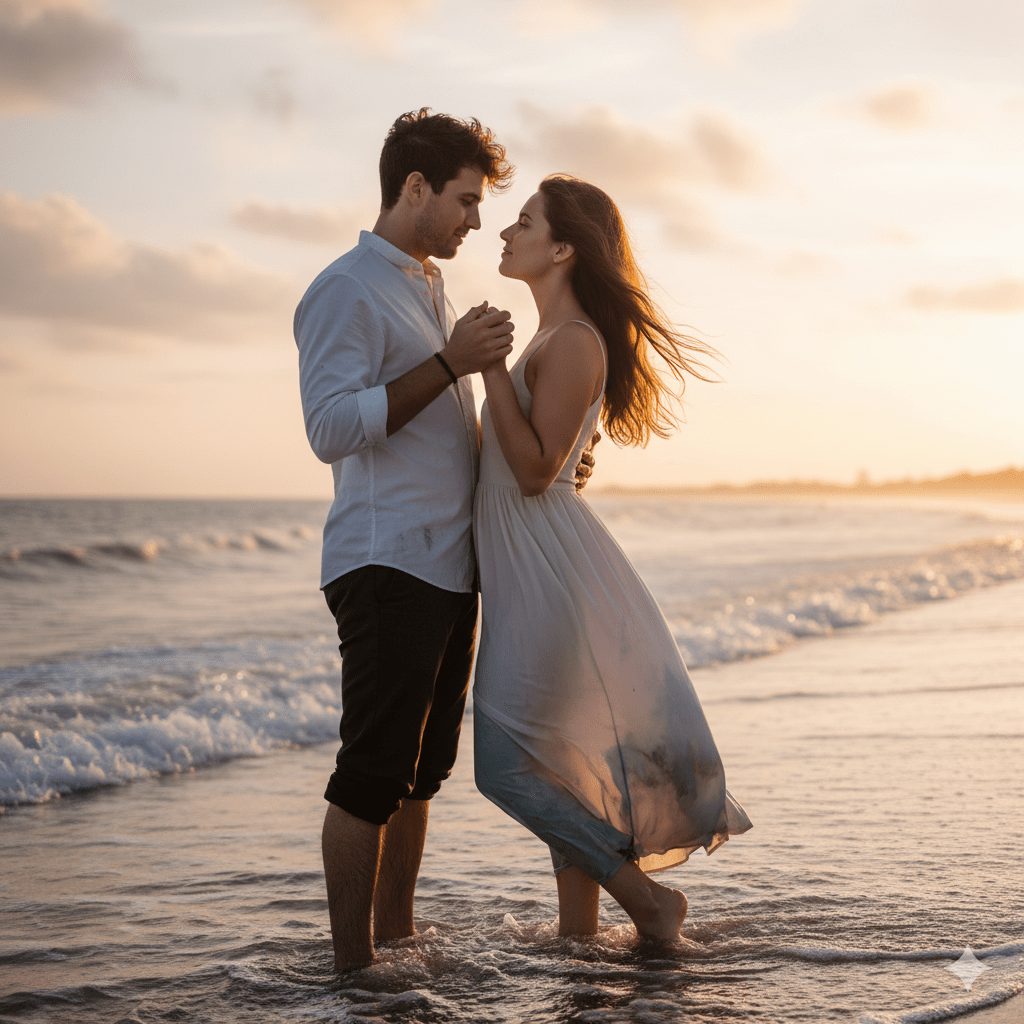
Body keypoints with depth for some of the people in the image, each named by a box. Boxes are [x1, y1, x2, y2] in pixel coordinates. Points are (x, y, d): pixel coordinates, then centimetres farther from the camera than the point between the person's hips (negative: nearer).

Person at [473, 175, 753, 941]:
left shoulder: (574, 342, -16)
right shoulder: (555, 339, 16)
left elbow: (535, 471, -20)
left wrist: (490, 368, -21)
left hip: (552, 573, -10)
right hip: (532, 574, 10)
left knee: (508, 762, -7)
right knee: (560, 760, 13)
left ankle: (646, 899, 2)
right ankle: (577, 930, 21)